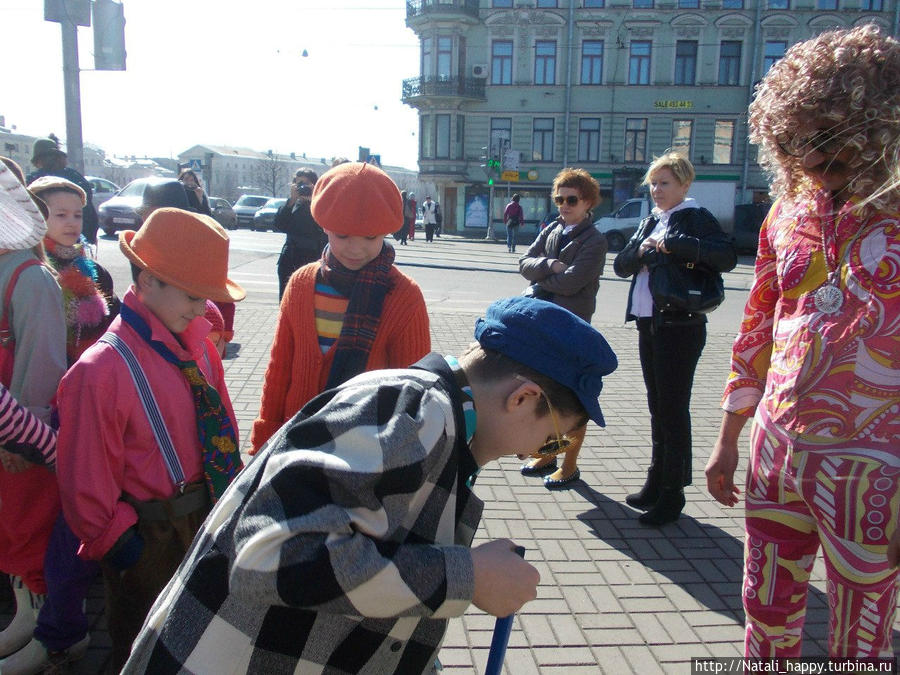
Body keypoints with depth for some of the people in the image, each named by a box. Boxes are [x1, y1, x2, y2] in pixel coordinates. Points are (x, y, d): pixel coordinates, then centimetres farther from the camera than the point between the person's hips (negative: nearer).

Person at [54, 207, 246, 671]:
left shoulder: (196, 345, -3)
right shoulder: (100, 371, -24)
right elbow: (86, 477, -18)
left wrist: (231, 487, 6)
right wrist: (115, 544, -12)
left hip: (206, 521, 6)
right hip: (147, 541, -6)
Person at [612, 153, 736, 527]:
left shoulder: (696, 217, -6)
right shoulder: (649, 222, 16)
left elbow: (727, 257, -22)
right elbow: (620, 265, 10)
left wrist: (673, 241, -24)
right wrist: (642, 250, -10)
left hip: (680, 326, -7)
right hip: (648, 324, 7)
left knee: (673, 410, -2)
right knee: (657, 408, 15)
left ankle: (673, 492, 9)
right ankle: (657, 481, 27)